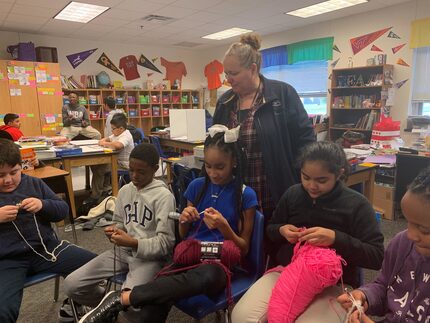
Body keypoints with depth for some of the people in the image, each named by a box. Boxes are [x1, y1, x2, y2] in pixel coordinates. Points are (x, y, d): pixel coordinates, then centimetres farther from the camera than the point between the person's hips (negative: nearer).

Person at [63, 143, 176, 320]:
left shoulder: (164, 196, -13)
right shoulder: (125, 190, 7)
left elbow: (166, 242, -14)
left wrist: (133, 243, -25)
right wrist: (114, 230, -3)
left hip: (149, 255, -6)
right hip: (123, 251, 6)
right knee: (71, 285, -6)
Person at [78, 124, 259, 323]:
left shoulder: (245, 195, -2)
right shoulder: (197, 186, 8)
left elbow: (244, 249, 1)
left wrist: (224, 227, -18)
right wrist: (184, 221, -8)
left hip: (220, 263, -2)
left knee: (205, 276, -40)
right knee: (161, 293, -33)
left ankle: (120, 299, -30)